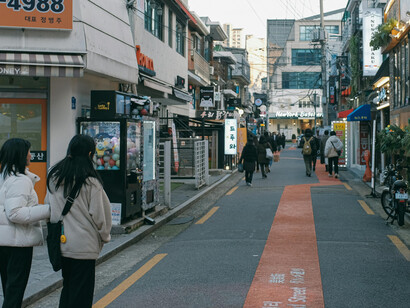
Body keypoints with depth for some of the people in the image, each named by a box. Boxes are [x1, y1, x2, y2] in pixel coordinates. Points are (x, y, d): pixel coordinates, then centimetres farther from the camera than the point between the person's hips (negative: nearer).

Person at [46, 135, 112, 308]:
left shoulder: (53, 177, 4)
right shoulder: (90, 181, -15)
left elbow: (49, 207, 11)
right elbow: (98, 214, -11)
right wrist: (105, 236, 5)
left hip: (60, 243, 6)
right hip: (83, 246, -6)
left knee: (67, 287, 20)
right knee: (81, 293, 3)